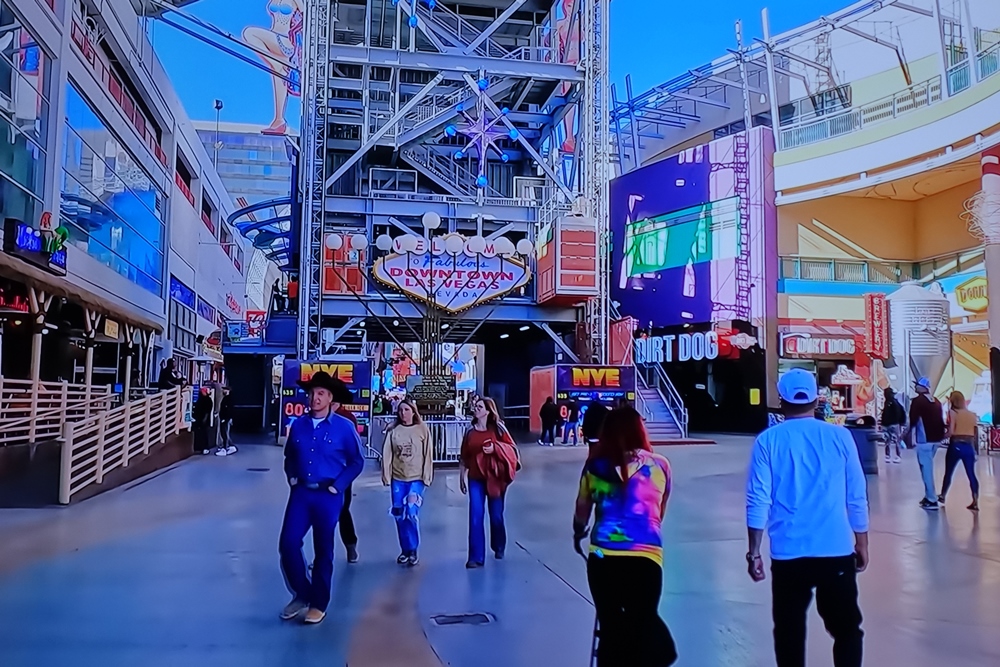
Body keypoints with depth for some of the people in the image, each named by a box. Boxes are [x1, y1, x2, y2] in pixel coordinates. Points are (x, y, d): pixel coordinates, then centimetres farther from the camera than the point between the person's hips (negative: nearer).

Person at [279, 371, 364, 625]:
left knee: (323, 550, 5)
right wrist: (292, 479, 5)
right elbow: (289, 456, 19)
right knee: (288, 544, -2)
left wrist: (337, 486, -8)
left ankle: (318, 604, 21)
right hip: (301, 493, 4)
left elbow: (357, 462, -1)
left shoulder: (344, 426, -6)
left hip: (328, 495, -3)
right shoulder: (298, 425, 5)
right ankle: (301, 594, 20)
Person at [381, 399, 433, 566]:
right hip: (397, 479, 3)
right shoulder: (393, 431, 3)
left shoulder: (423, 430, -1)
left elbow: (428, 455, -1)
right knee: (399, 516, 6)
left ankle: (413, 551, 3)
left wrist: (426, 477, -4)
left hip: (416, 478, -2)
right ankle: (405, 550, 22)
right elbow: (387, 455, 2)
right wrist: (386, 476, -3)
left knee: (411, 514, -13)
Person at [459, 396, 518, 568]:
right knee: (475, 517, -6)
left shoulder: (497, 428, -4)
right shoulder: (470, 432, 3)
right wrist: (462, 477, 7)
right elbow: (464, 456, 8)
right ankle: (476, 557, -2)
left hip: (495, 478, -1)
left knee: (496, 515, 10)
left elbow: (512, 449, -4)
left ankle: (499, 548, 35)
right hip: (476, 479, 1)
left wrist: (495, 447, -19)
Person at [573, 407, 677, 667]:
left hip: (603, 557, 1)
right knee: (643, 621, 14)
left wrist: (578, 533, 39)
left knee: (611, 627, 14)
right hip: (646, 557, 0)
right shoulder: (659, 465, 6)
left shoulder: (596, 465, 5)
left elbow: (582, 509, 18)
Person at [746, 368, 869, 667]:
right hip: (837, 551, 1)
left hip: (788, 553, -1)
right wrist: (862, 544, 15)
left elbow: (759, 501, -6)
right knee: (846, 628, 16)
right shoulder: (839, 437, 0)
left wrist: (753, 552, 0)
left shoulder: (768, 441, -3)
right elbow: (857, 497, 3)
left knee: (790, 631, 11)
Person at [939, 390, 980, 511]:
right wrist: (974, 449, 13)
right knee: (971, 474, 3)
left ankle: (942, 496, 28)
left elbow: (950, 432, -15)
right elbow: (975, 434, 6)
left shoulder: (953, 413, -5)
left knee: (948, 473, 13)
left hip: (955, 446, -3)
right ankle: (975, 503, -1)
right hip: (969, 446, 3)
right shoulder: (972, 414, 7)